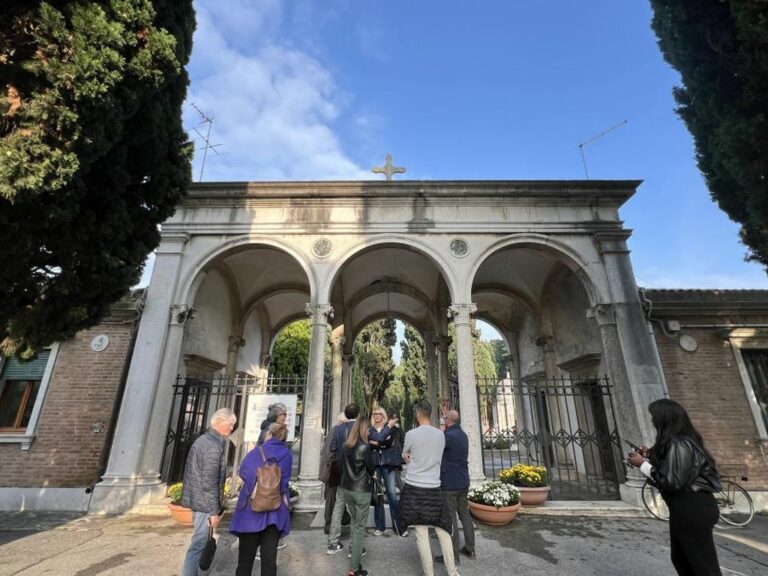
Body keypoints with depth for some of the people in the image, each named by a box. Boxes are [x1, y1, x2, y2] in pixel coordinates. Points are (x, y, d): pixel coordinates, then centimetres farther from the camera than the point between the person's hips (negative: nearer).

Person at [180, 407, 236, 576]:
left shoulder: (202, 439, 9)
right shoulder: (214, 445, -23)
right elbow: (210, 483, -24)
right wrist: (214, 511, -17)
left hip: (196, 499, 10)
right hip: (204, 502, -10)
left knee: (200, 540, 22)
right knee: (199, 543, 0)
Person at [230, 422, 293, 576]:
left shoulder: (257, 452, -9)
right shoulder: (288, 455, -2)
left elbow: (243, 472, -4)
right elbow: (285, 480, 3)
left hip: (252, 511, -2)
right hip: (276, 512, 2)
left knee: (246, 556, 16)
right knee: (269, 556, 12)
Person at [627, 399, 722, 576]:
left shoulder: (678, 445, -23)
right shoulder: (682, 440, 10)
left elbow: (671, 482, -23)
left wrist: (642, 464, -16)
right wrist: (650, 456, 10)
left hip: (692, 510, -11)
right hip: (689, 507, 11)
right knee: (682, 560, 23)